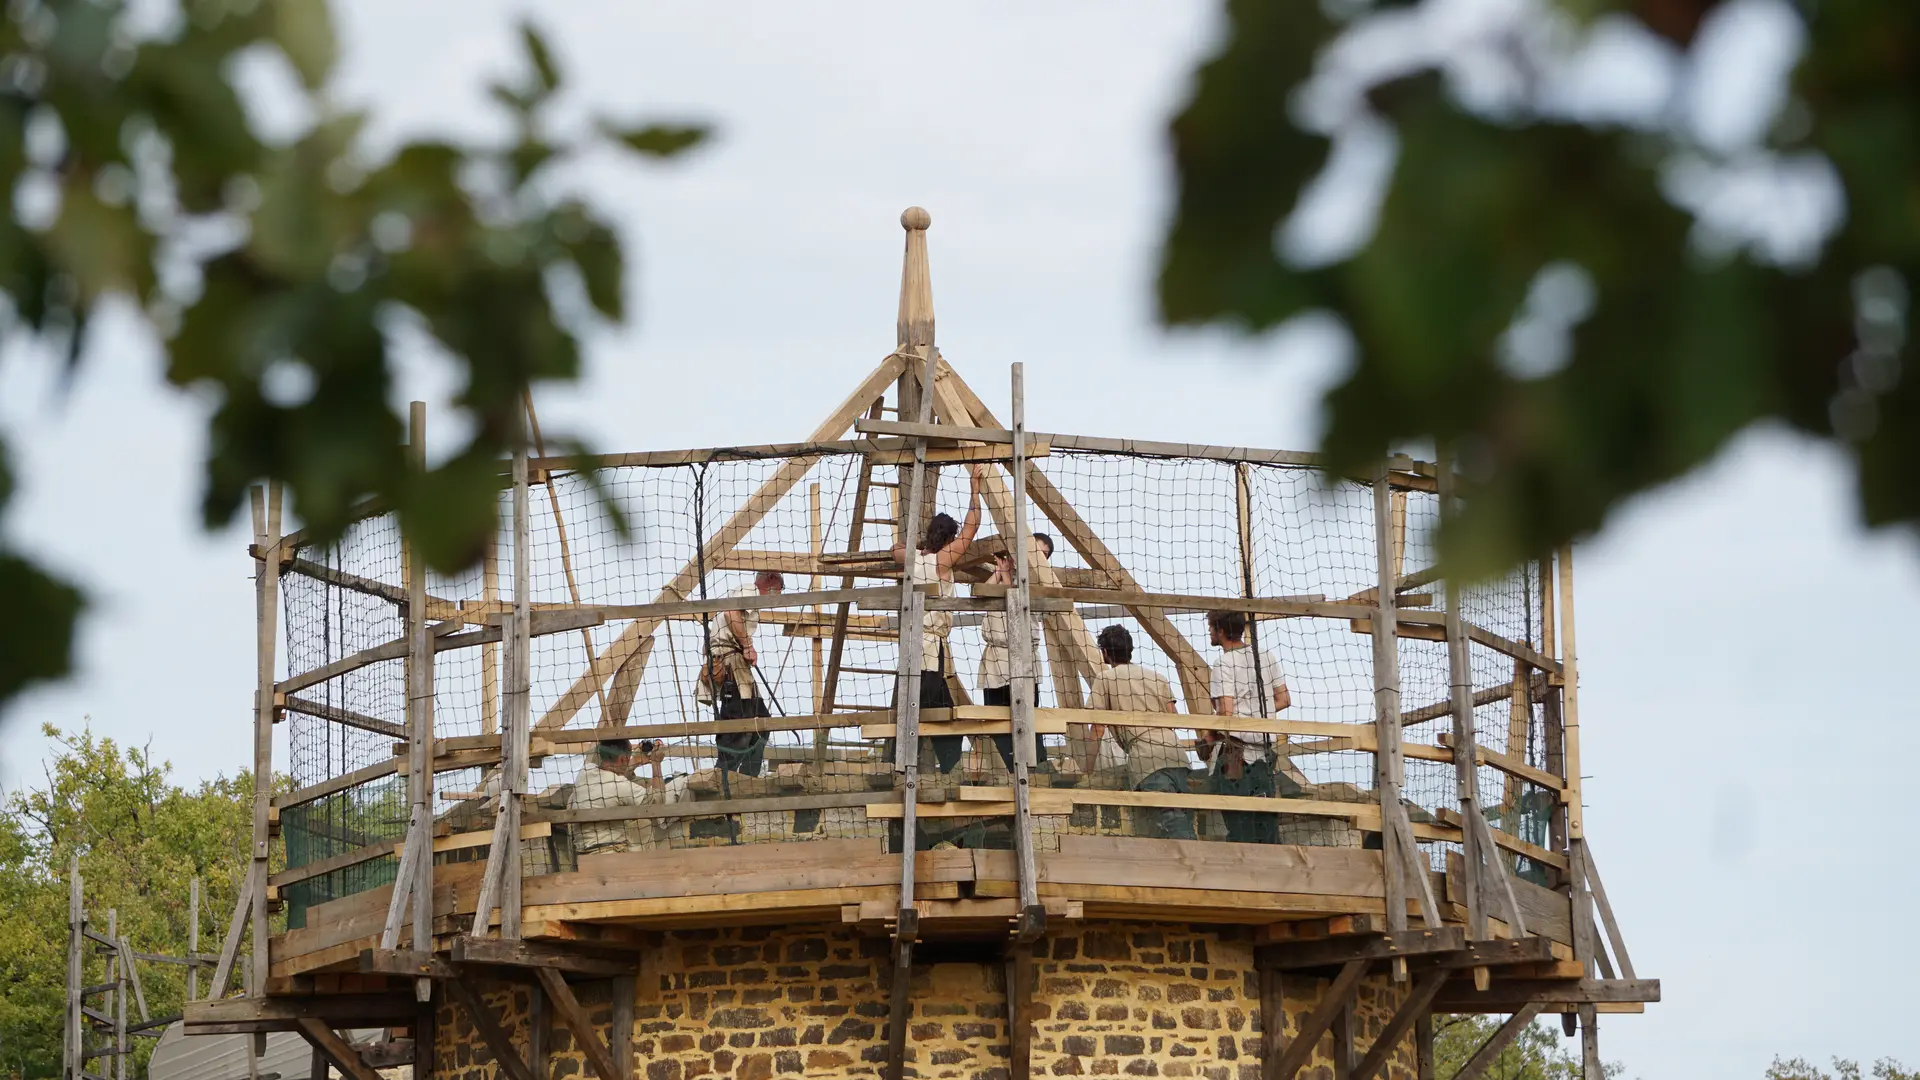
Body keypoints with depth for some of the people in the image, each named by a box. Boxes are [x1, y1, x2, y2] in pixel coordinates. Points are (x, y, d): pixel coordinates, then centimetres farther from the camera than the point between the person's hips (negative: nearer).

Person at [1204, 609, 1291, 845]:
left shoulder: (1224, 665, -11)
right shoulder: (1266, 657, 10)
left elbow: (1226, 712, -19)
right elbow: (1284, 699, 13)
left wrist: (1210, 734, -2)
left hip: (1233, 754, -7)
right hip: (1263, 753, 7)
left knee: (1240, 828, -5)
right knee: (1267, 825, 9)